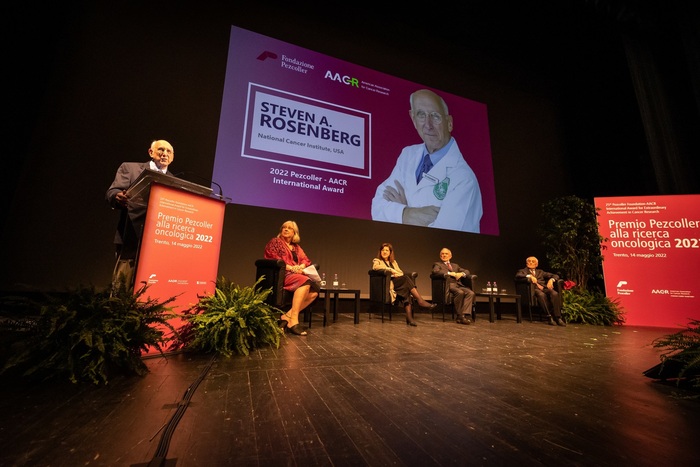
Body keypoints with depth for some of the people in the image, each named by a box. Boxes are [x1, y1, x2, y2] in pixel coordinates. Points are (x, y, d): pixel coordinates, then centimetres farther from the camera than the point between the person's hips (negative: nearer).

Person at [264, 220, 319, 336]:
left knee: (315, 290, -21)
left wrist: (300, 267, -11)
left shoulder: (297, 247, 27)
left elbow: (306, 260, 14)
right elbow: (272, 259, -6)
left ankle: (287, 316, -25)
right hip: (281, 274, -6)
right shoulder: (275, 242, 10)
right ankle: (293, 321, -36)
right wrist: (290, 267, -18)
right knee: (305, 282, -35)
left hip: (296, 274, 7)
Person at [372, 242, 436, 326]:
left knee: (406, 289, -33)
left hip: (399, 283, 5)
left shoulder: (393, 262, 32)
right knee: (406, 278, -30)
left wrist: (397, 274, -6)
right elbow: (376, 267, -11)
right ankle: (420, 300, -35)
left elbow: (400, 272, 19)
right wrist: (391, 270, -15)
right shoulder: (376, 261, 15)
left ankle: (409, 317, -44)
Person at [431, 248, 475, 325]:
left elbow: (467, 271, 23)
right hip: (449, 285, -5)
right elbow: (435, 271, -7)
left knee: (470, 293, -25)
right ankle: (459, 316, -21)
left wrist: (461, 273, -1)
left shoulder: (455, 265, 32)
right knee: (460, 292, -34)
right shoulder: (437, 264, 15)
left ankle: (466, 315, -28)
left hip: (458, 285, 5)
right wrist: (450, 273, -12)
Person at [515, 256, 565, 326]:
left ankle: (558, 317, -30)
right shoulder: (522, 271, 21)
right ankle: (550, 317, -36)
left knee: (555, 294, -30)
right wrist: (529, 276, -17)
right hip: (533, 289, -4)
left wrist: (551, 280, 1)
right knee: (541, 294, -38)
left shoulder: (540, 272, 32)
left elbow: (555, 276, 24)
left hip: (544, 288, 4)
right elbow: (518, 277, -3)